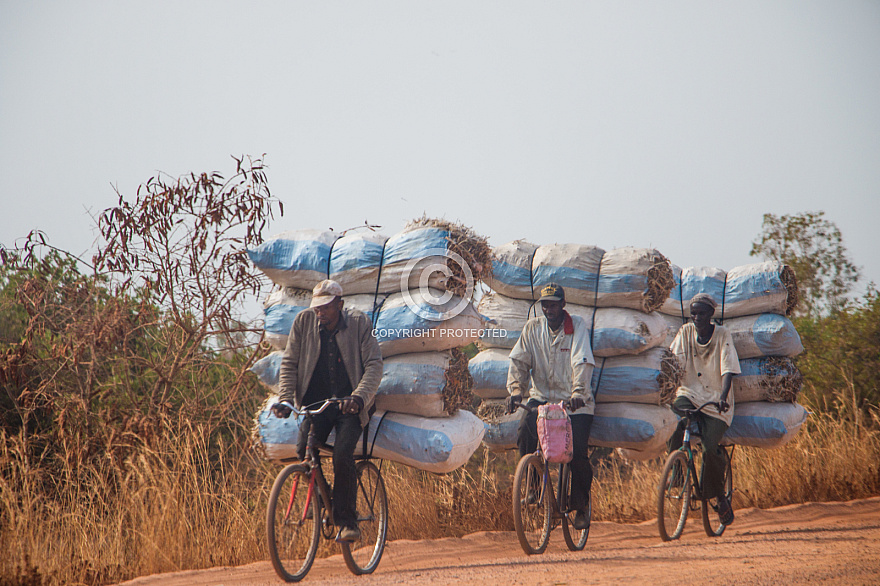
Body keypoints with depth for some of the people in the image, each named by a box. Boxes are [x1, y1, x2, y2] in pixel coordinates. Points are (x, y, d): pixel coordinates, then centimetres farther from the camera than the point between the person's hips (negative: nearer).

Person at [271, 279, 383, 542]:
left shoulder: (358, 323, -7)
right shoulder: (304, 321, -2)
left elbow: (374, 365, -12)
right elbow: (289, 363, 1)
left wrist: (359, 397, -28)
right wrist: (285, 399, -13)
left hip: (349, 405, -2)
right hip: (315, 402, 2)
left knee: (342, 455, -23)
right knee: (303, 452, -18)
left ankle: (347, 521, -11)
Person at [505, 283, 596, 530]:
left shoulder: (577, 326, -6)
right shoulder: (532, 328, 4)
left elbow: (582, 362, -17)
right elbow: (519, 360, -2)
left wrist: (578, 393, -33)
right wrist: (516, 389, -21)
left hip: (574, 401, -2)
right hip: (542, 396, 2)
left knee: (577, 454, -14)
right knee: (525, 432, -26)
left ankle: (581, 506, 8)